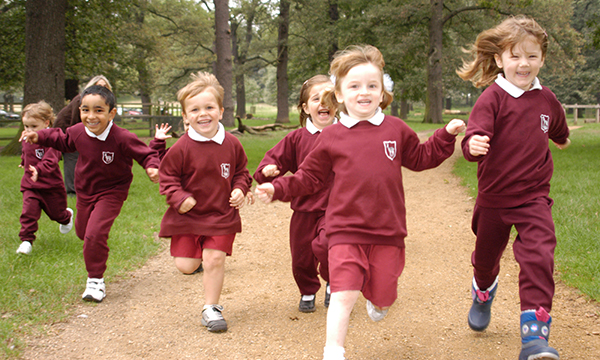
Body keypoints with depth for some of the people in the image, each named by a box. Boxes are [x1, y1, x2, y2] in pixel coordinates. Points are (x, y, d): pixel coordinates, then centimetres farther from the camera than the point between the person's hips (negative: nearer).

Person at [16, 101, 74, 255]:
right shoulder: (26, 141, 2)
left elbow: (50, 161, -36)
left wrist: (39, 170, -51)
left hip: (51, 186, -4)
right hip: (30, 186, 4)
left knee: (56, 213, 16)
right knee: (28, 213, -13)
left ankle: (67, 217, 50)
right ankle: (26, 240, -8)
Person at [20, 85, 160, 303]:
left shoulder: (122, 138, -29)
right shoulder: (78, 132, -14)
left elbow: (146, 154, -19)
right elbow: (63, 141, 10)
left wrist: (152, 168, -39)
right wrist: (40, 137, 2)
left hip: (111, 192, -5)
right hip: (85, 191, 6)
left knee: (95, 234, -19)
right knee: (82, 231, 23)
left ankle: (95, 280, 0)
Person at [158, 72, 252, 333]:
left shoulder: (231, 144, -2)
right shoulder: (182, 148, -11)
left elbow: (241, 171, 13)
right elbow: (167, 176, -2)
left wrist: (240, 189, -5)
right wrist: (179, 198, -17)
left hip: (222, 215, 1)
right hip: (187, 215, -1)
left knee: (215, 260, -5)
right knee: (185, 266, 0)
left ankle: (211, 308, 12)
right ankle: (196, 252, 37)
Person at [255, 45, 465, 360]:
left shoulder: (396, 130, 7)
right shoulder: (331, 137, 2)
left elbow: (421, 158, 19)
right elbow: (309, 177, 8)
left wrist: (446, 136, 8)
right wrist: (278, 189, -5)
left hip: (388, 231, 2)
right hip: (346, 230, -2)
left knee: (383, 295, 11)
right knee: (344, 294, -13)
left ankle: (377, 299, 49)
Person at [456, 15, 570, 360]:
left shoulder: (546, 99, 1)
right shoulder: (493, 97, -13)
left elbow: (559, 131, 25)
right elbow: (476, 136, -26)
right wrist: (473, 145, -48)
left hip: (534, 196, 1)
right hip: (494, 196, -1)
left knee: (539, 257, -17)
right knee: (486, 256, 18)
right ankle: (483, 295, 51)